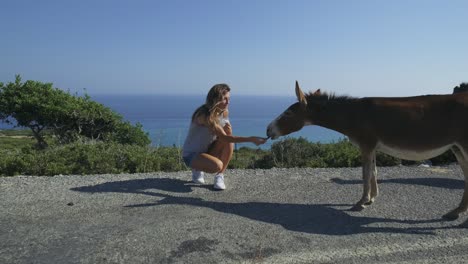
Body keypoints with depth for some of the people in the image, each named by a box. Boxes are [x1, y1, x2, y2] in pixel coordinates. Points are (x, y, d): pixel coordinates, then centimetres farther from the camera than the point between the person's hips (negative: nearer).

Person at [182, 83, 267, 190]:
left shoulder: (224, 112, -4)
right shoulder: (204, 115, -29)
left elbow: (227, 136, 3)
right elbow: (223, 137, -36)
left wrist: (229, 129, -21)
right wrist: (251, 139, -42)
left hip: (208, 150, 7)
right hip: (191, 154, -7)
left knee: (229, 137, -22)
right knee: (217, 165, -36)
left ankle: (219, 176, -11)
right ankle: (197, 169, -1)